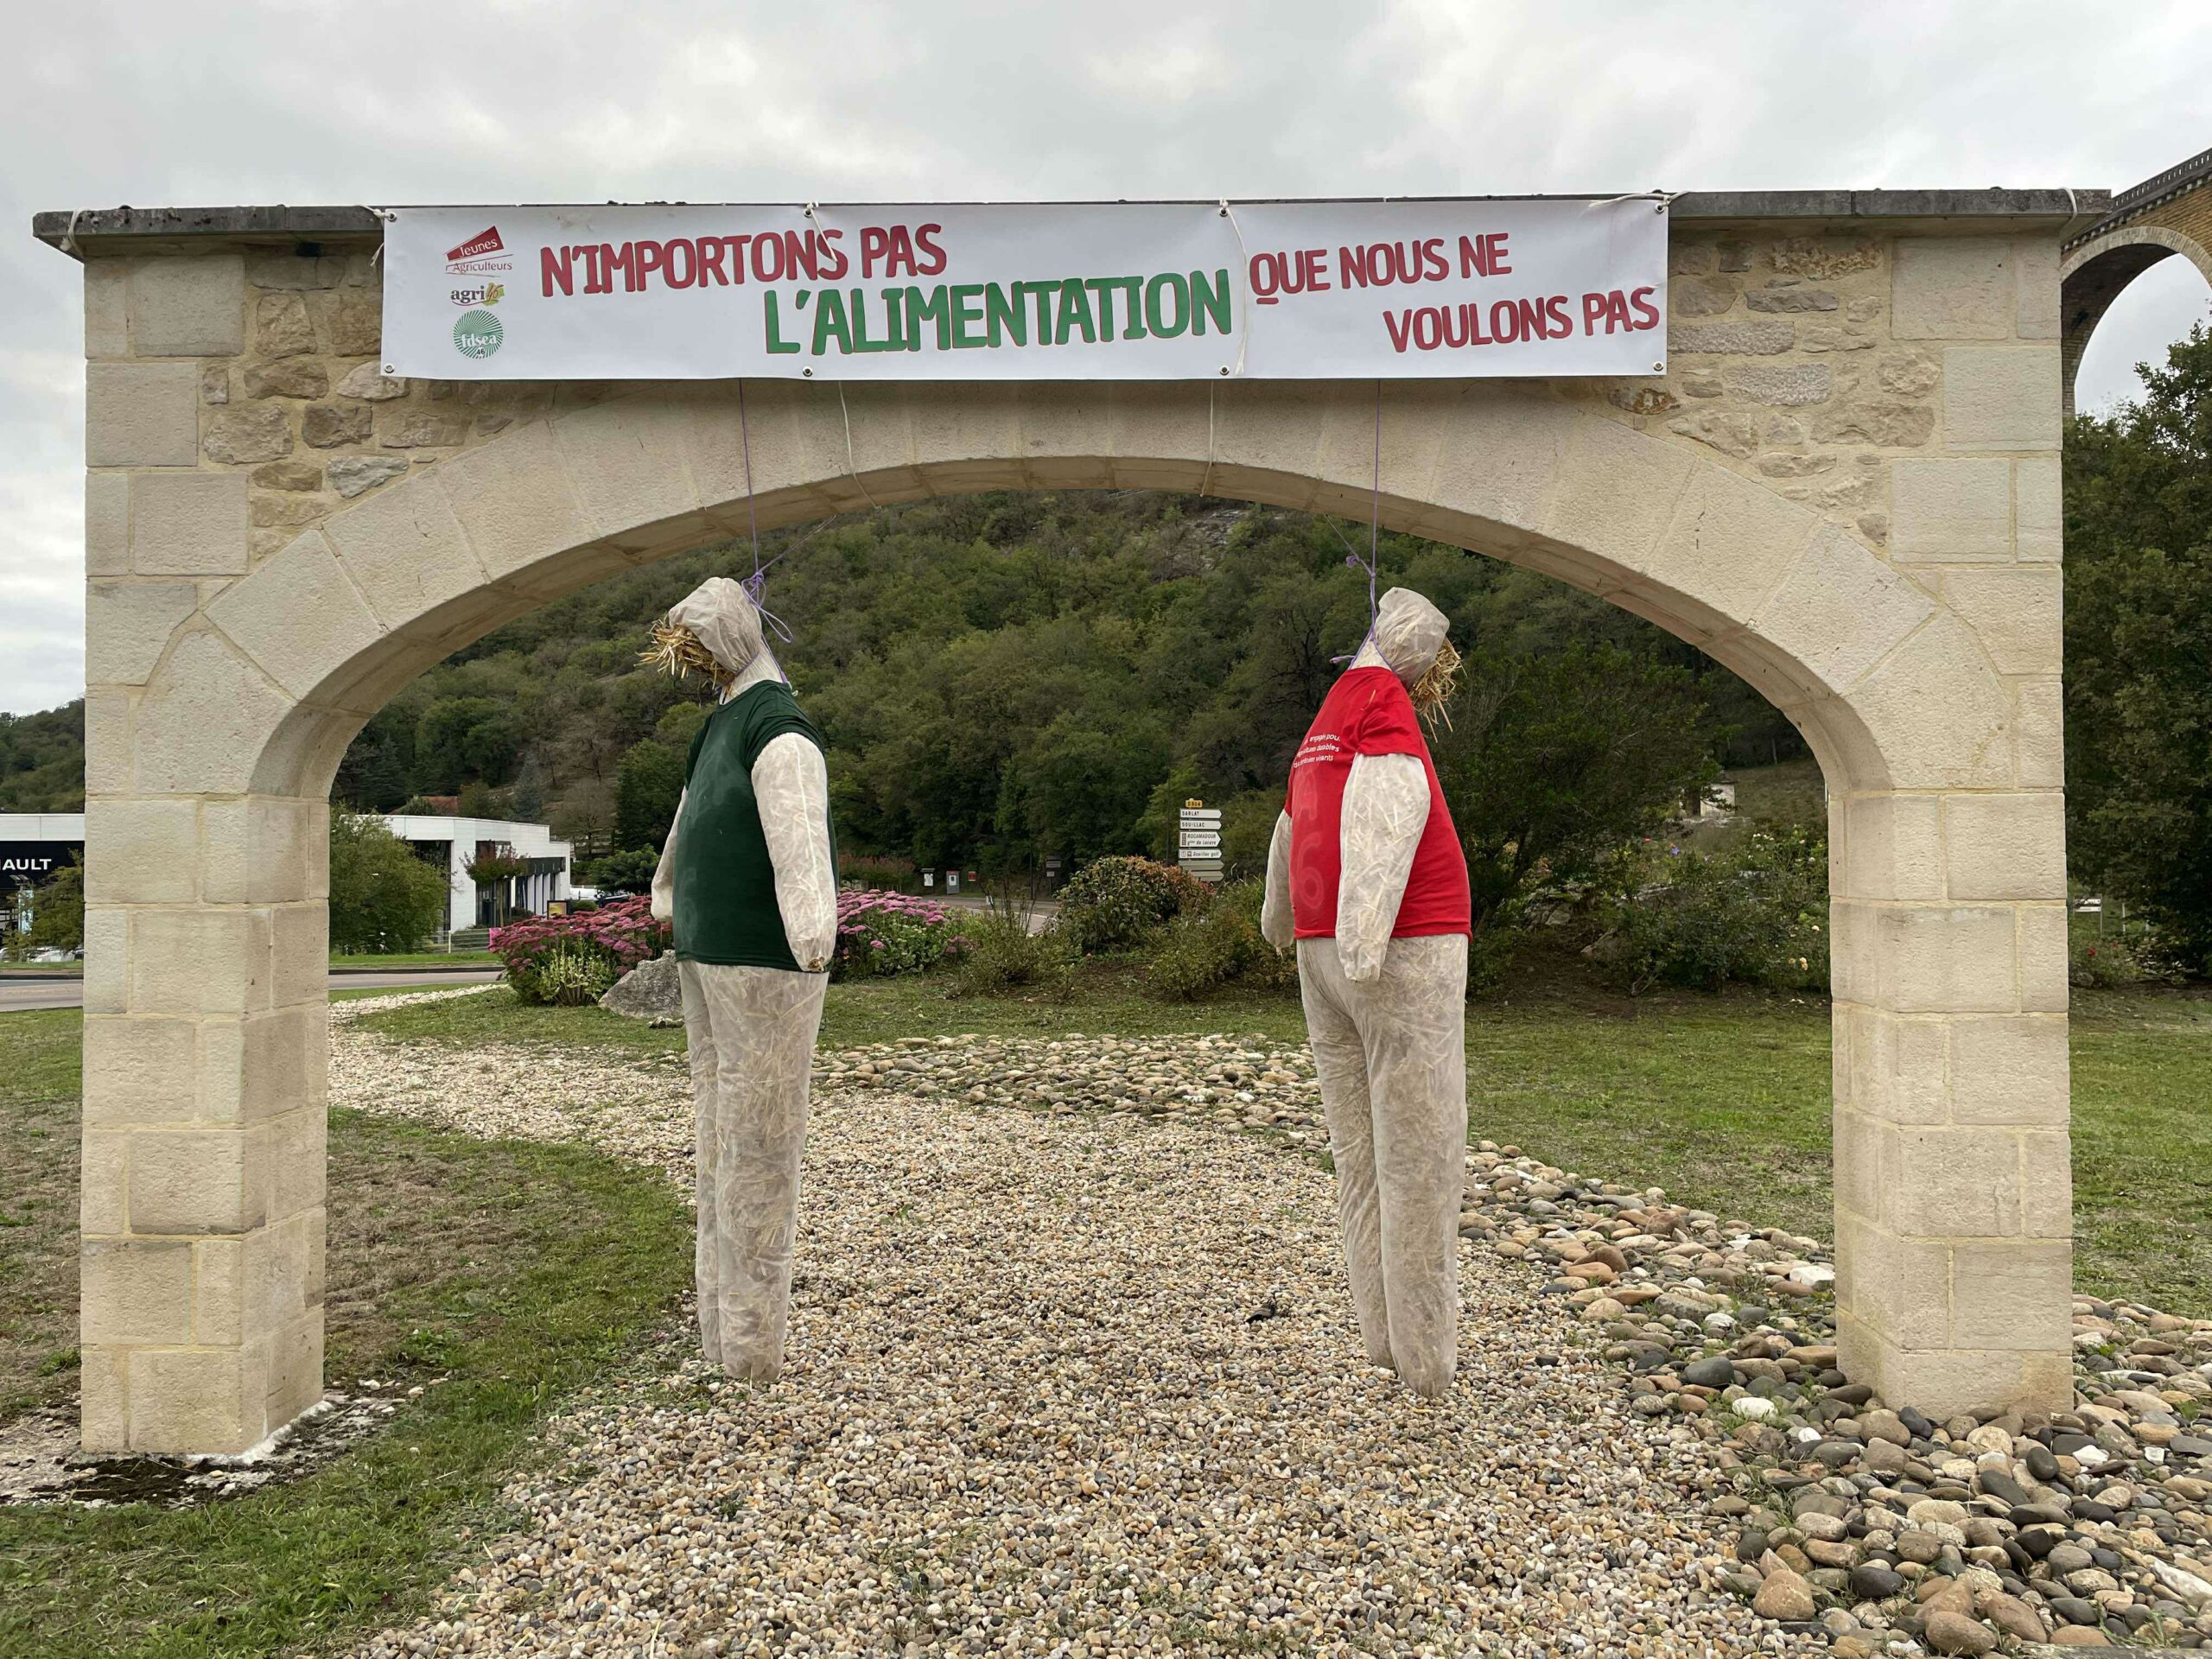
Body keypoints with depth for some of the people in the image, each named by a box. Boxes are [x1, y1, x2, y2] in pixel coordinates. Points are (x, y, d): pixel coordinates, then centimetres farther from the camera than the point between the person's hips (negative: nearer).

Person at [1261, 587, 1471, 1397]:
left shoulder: (1320, 731, 22)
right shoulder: (1385, 706, -6)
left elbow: (1290, 835, 38)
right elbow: (1381, 809, -25)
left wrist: (1279, 920, 55)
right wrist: (1365, 940, -36)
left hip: (1324, 963, 8)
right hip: (1406, 959, -8)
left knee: (1361, 1163, 8)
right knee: (1420, 1166, -5)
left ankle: (1384, 1348, 12)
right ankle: (1428, 1372, -1)